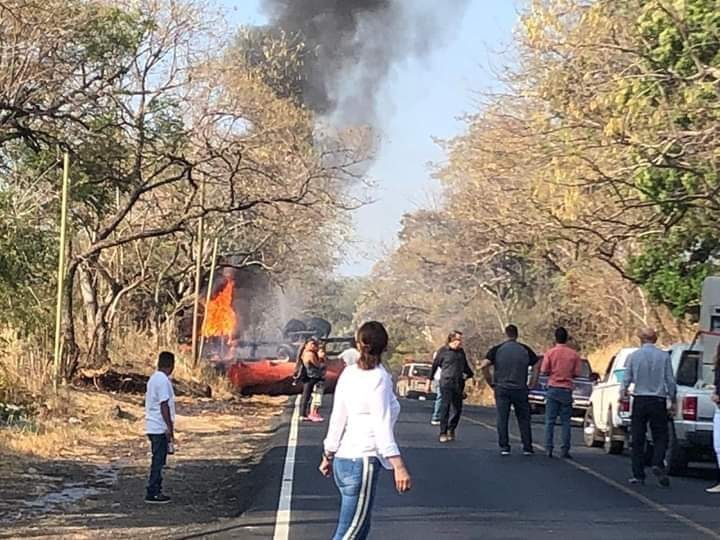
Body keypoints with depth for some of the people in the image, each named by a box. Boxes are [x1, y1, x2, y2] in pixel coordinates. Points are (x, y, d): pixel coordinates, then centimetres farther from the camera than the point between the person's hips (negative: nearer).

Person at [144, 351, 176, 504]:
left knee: (158, 461, 14)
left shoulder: (153, 378, 14)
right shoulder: (163, 380, -16)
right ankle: (152, 493, -4)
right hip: (161, 427, -10)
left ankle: (156, 491, 17)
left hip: (153, 427, 10)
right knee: (158, 461, -6)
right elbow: (164, 405, -19)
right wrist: (169, 427, -17)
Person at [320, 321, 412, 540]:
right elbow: (382, 427, -17)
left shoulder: (349, 372, 8)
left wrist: (328, 456, 20)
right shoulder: (379, 378, -12)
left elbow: (337, 418, 12)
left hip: (343, 460, 8)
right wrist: (398, 466, -19)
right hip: (363, 461, -8)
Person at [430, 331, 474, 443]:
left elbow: (465, 365, 27)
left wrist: (469, 374, 12)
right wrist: (430, 380, 8)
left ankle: (451, 429, 24)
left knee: (458, 409, 5)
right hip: (446, 383, -5)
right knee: (445, 407, -6)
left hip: (458, 384, 5)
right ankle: (443, 433, -2)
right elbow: (435, 365, 7)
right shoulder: (443, 351, -1)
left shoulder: (461, 352, 13)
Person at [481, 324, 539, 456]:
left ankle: (504, 447, 3)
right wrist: (532, 384, 8)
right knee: (523, 419, 8)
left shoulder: (497, 350, 0)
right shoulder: (525, 350, 4)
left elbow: (484, 366, -9)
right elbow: (536, 367, 3)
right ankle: (527, 447, 7)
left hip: (502, 389, -1)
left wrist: (491, 382, 0)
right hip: (520, 390, 1)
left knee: (502, 419, 5)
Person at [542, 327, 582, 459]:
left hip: (553, 389, -1)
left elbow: (543, 372, -7)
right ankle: (565, 450, 1)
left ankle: (549, 449, -1)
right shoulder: (574, 354, -2)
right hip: (567, 390, 1)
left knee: (550, 421, 4)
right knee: (565, 422, 5)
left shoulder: (550, 353, -6)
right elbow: (577, 373, 0)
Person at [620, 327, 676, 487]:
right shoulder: (664, 356, -2)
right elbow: (670, 381, -1)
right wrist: (673, 402, 8)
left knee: (638, 439, 6)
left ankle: (638, 475, 6)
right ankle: (657, 464, -19)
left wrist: (623, 392, 21)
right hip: (658, 401, -1)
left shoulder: (634, 356, -1)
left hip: (639, 401, 1)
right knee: (660, 436, 5)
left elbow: (627, 378, 3)